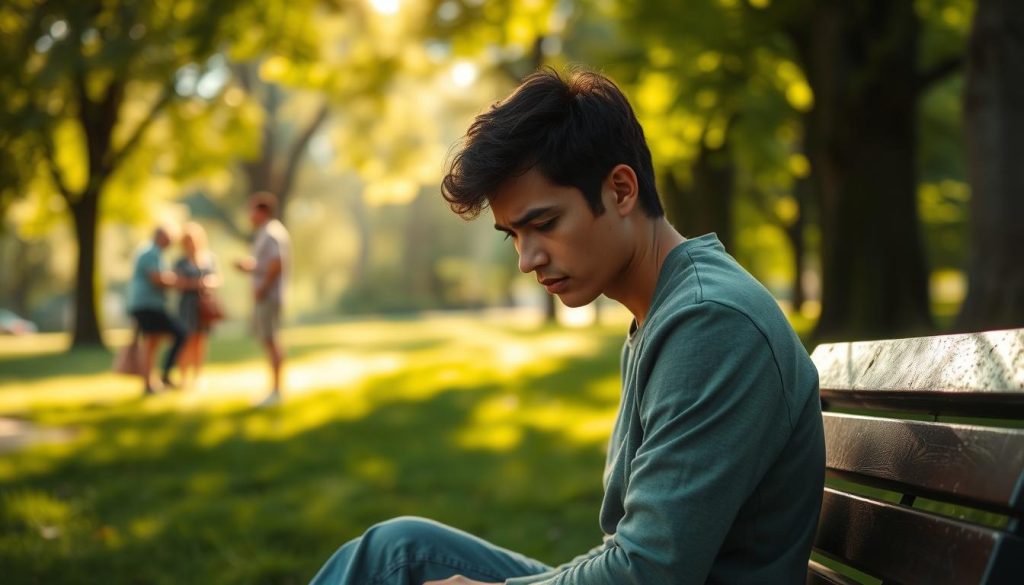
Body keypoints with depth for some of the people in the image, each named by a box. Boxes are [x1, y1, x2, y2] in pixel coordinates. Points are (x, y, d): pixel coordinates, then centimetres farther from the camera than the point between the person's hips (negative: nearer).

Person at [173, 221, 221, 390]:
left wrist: (211, 282, -8)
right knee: (187, 340, -6)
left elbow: (217, 279, 13)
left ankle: (197, 377, 12)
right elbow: (180, 283, -8)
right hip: (188, 302, -3)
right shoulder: (182, 262, -1)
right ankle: (184, 378, -3)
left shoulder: (210, 258, 10)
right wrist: (198, 284, -20)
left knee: (200, 340, 6)